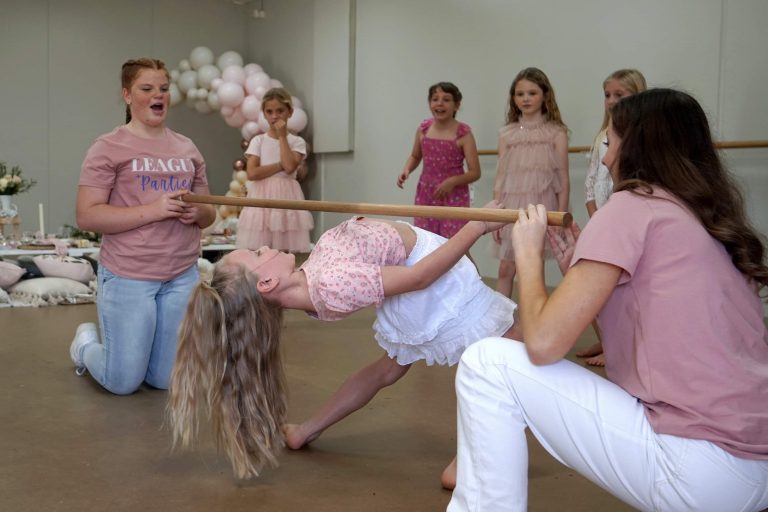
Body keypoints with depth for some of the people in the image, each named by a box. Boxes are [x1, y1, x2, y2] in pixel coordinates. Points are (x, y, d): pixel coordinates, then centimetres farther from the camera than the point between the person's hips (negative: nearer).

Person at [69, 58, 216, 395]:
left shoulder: (187, 149, 9)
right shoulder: (108, 148, -6)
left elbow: (208, 213, 16)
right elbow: (87, 216, -14)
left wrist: (197, 213, -9)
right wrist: (154, 210, -22)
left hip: (182, 277, 5)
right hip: (128, 278, -5)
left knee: (167, 380, 11)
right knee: (122, 383, 6)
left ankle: (130, 349, 42)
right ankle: (87, 343, 37)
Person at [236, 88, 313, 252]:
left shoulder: (297, 141, 4)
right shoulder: (258, 141, 5)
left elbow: (290, 167, -14)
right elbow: (252, 173, -7)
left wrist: (282, 136, -7)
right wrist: (281, 165, -10)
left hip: (286, 198, 0)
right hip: (262, 198, 0)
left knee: (288, 251, -3)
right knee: (256, 250, -4)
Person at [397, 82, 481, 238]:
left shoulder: (463, 134, -10)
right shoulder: (423, 129, 2)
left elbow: (475, 172, -9)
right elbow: (415, 156, 19)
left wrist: (452, 181, -24)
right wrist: (406, 170, -1)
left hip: (454, 197, -4)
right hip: (426, 195, 4)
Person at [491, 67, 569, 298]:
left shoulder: (556, 133, -1)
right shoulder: (506, 134, 7)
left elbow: (563, 180, -1)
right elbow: (501, 177, 7)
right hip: (512, 207, 3)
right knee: (505, 269, 5)